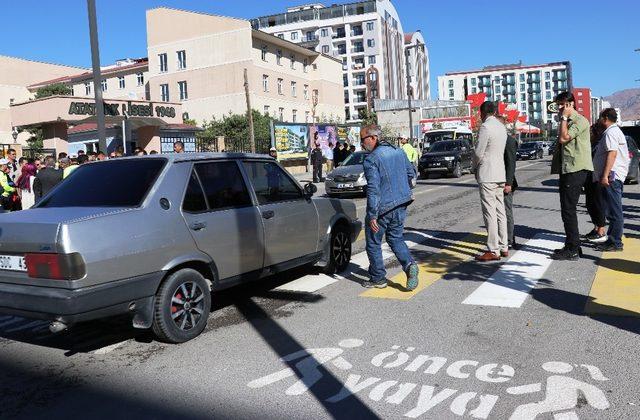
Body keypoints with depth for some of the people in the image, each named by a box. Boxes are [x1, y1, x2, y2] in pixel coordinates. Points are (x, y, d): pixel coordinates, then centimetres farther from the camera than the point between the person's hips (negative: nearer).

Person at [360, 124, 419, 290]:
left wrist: (372, 215, -22)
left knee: (373, 243, 10)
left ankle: (378, 278, 18)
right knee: (396, 238, 20)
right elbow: (411, 173, 16)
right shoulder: (398, 151, 7)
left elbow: (373, 189, -23)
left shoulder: (371, 159, -16)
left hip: (382, 208, -7)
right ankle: (409, 265, -3)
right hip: (401, 204, 7)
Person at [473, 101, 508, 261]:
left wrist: (475, 167, 5)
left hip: (487, 175, -9)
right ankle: (504, 247, 17)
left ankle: (493, 251, -4)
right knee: (500, 211, 12)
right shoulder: (501, 127, 13)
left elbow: (478, 152, -14)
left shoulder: (485, 127, -14)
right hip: (500, 174, 9)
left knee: (490, 212, -6)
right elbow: (500, 150, 15)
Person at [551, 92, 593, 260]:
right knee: (567, 209, 13)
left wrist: (564, 118, -12)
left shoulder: (580, 121, -9)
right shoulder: (566, 122, 20)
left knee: (568, 210, -11)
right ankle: (571, 246, 21)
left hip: (576, 169, -10)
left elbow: (563, 138, -19)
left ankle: (572, 250, -6)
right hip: (567, 170, 10)